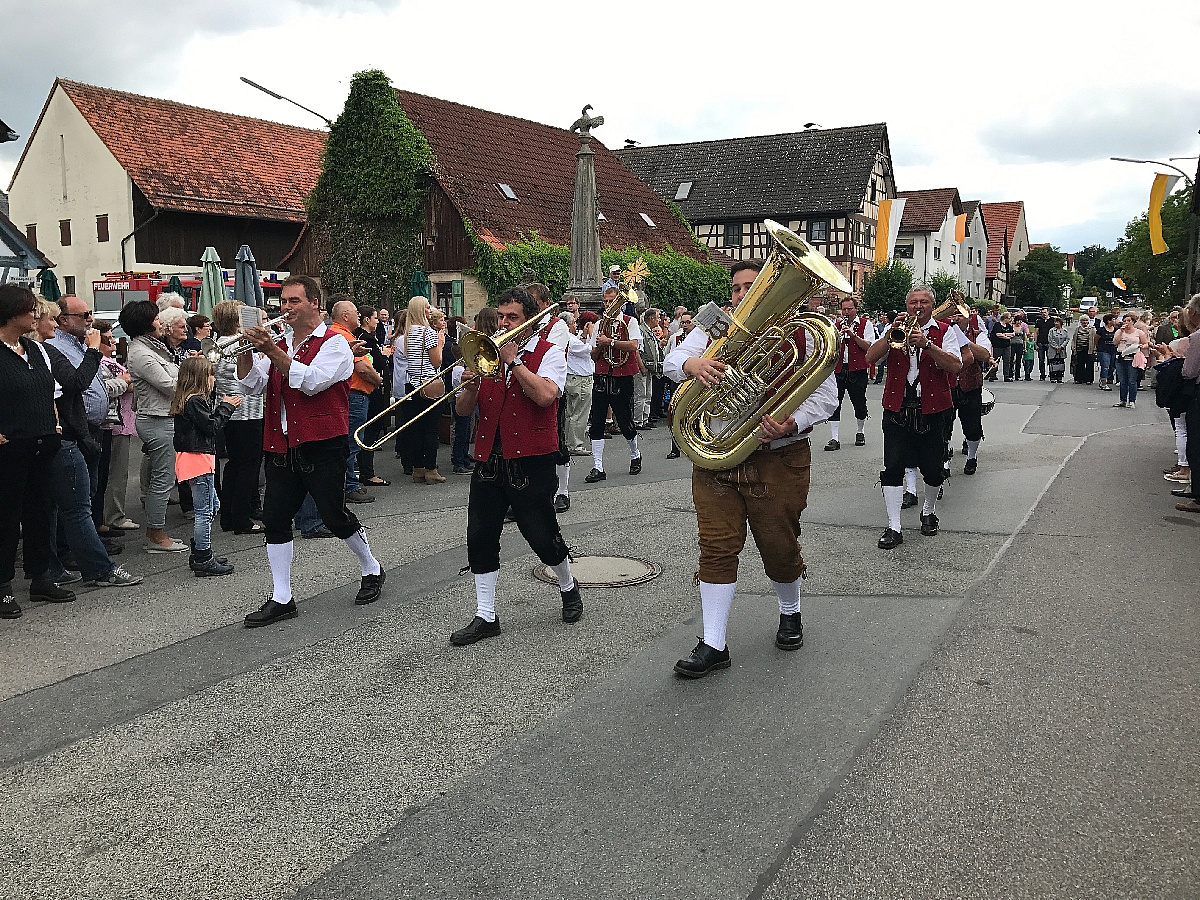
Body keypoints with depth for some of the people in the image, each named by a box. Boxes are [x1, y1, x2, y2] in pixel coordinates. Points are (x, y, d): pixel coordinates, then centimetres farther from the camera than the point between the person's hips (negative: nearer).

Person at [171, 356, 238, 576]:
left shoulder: (185, 400, 15)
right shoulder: (194, 401, -16)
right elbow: (211, 426, -18)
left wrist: (224, 407, 9)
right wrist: (226, 407, -7)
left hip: (195, 458, 11)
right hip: (198, 459, -11)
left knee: (212, 505, 19)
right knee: (205, 511, -5)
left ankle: (199, 554, 25)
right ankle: (203, 560, -1)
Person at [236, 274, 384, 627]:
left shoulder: (334, 343, -3)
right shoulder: (278, 343, 17)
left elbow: (311, 381, -19)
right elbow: (253, 385, 8)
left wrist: (271, 350, -21)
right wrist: (245, 351, -7)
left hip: (321, 446, -6)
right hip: (281, 448, 6)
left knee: (334, 516, -2)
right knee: (275, 519, 1)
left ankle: (372, 569, 23)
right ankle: (281, 599, 9)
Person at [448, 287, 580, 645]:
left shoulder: (549, 353, 0)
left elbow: (545, 395, -21)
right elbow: (463, 410, 11)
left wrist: (513, 361, -15)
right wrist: (470, 385, -10)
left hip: (530, 460, -5)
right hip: (489, 458, 5)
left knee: (542, 535, 1)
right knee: (480, 537, 1)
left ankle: (568, 587, 30)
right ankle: (485, 616, 10)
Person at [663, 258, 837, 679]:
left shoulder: (800, 334, 1)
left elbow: (825, 393, -2)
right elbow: (671, 360, -2)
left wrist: (792, 424, -20)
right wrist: (691, 363, -26)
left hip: (779, 459, -1)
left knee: (780, 546, 12)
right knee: (717, 548, -2)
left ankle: (790, 614, 41)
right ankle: (713, 645, 6)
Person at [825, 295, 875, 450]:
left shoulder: (865, 324, 3)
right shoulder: (836, 325, 14)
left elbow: (869, 347, -8)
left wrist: (853, 335, -18)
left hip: (857, 369, -2)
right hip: (838, 369, 3)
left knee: (859, 403, 6)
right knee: (834, 403, -7)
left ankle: (860, 432, 29)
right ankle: (834, 438, -6)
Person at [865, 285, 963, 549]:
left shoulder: (943, 332, 4)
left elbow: (955, 366, -12)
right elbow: (870, 357, -4)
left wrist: (927, 344, -22)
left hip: (932, 410, -1)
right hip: (897, 408, 1)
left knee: (932, 468, 7)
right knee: (893, 467, -6)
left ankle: (929, 512, 34)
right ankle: (894, 527, -2)